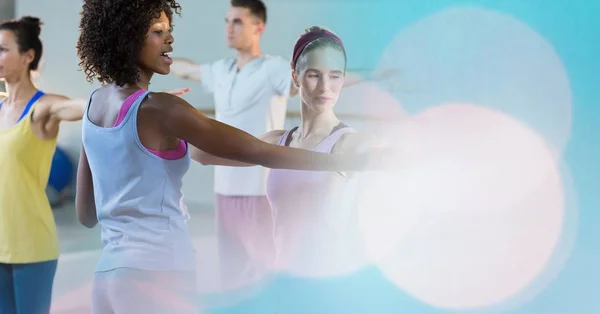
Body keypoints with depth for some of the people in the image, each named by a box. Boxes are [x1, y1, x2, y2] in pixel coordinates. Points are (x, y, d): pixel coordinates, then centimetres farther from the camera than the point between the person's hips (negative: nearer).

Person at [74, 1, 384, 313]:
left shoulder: (94, 105, 11)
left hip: (109, 277, 8)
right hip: (154, 277, -8)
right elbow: (260, 152, -16)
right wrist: (353, 161, -11)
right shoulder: (157, 108, -13)